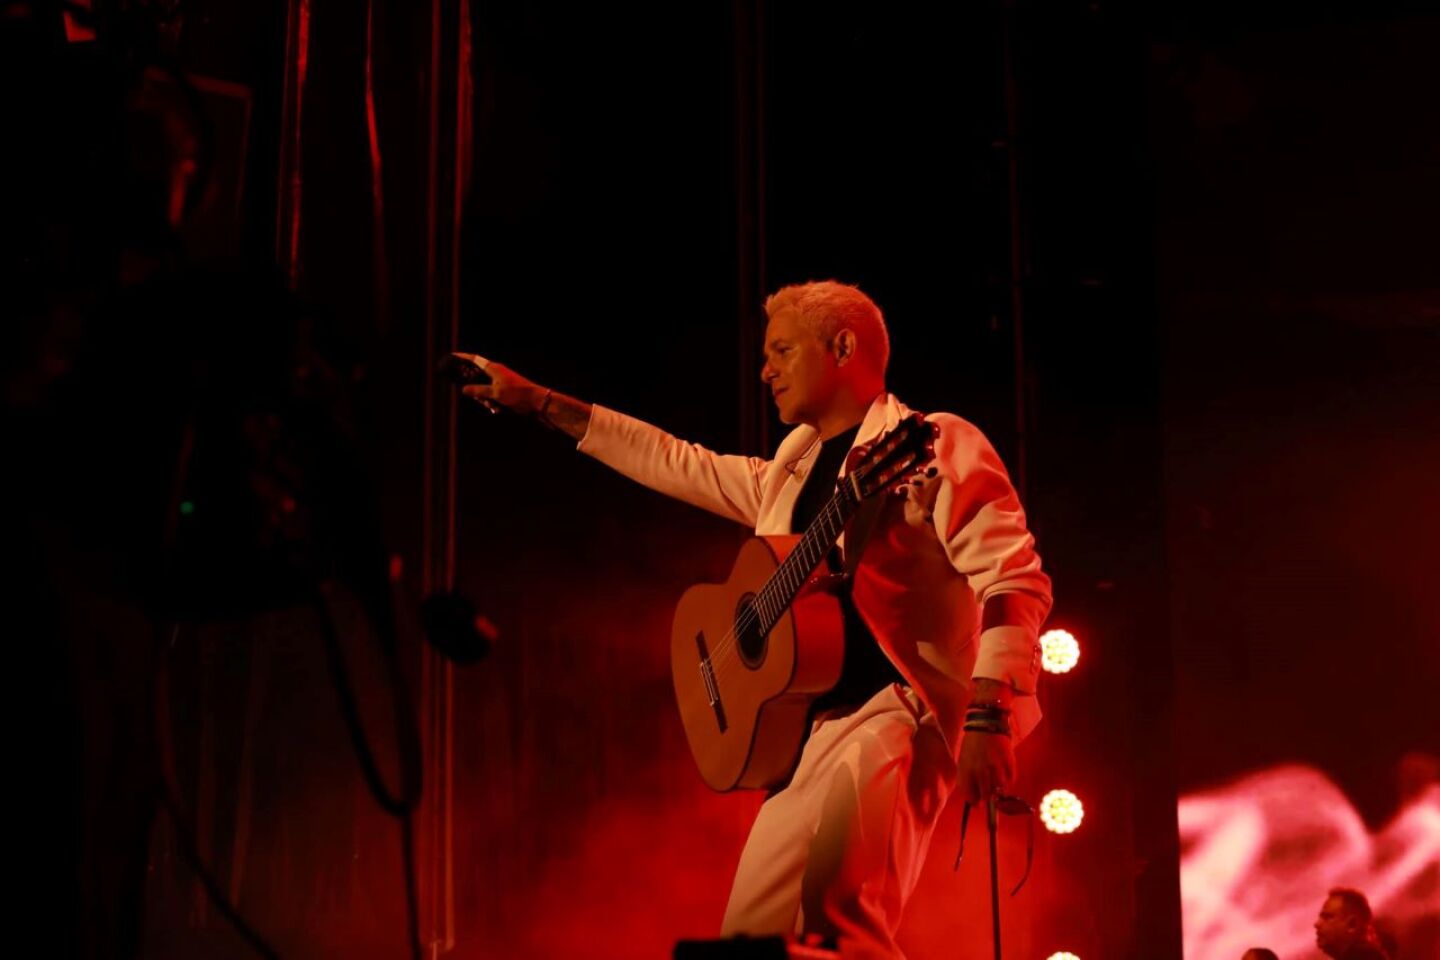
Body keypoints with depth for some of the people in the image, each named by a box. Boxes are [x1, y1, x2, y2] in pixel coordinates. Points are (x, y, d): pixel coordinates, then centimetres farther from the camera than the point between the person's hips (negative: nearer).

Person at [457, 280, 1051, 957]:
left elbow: (1015, 578, -11)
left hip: (898, 708, -9)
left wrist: (989, 717, -22)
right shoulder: (791, 475, 25)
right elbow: (676, 465, 34)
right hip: (808, 726, 9)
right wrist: (535, 402, 35)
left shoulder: (932, 443, -1)